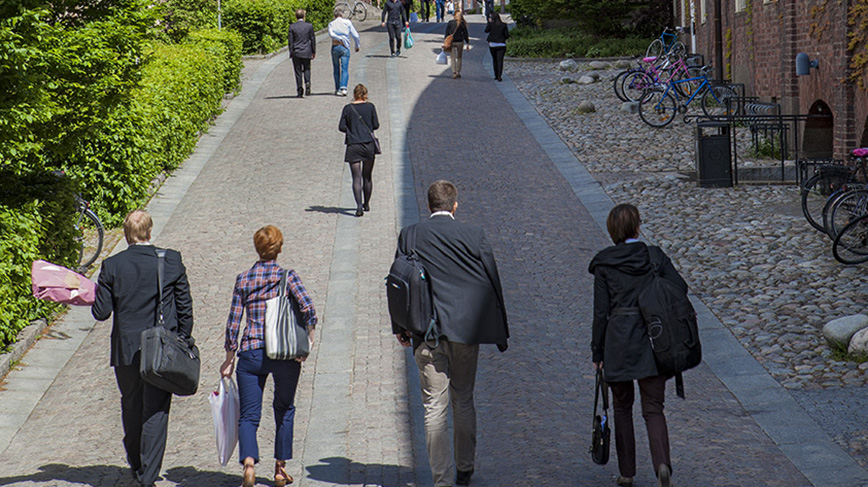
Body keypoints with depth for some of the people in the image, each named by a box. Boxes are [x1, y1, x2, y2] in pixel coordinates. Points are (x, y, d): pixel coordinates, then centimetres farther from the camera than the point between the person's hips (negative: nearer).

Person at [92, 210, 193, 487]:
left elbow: (101, 312, -4)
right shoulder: (172, 261, -5)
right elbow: (185, 308, -1)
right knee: (156, 413, 1)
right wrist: (183, 341, 9)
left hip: (126, 350, 1)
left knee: (131, 408, 19)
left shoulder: (112, 266, -6)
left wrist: (96, 298, 17)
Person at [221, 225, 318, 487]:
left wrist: (230, 358, 11)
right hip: (285, 353, 0)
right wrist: (308, 340, -2)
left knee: (249, 415, 4)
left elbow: (233, 322, 4)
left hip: (251, 352, 1)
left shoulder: (243, 279, 5)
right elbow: (308, 308, -16)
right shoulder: (287, 276, -1)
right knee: (284, 410, 18)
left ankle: (249, 462, -19)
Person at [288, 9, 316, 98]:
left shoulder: (292, 27, -5)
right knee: (306, 69, 16)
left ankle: (300, 91, 3)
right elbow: (313, 39, 0)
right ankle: (307, 82, -12)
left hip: (296, 52, 0)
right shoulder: (309, 26, -4)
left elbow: (290, 41, -4)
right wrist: (314, 52, 9)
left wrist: (291, 53, 2)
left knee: (298, 72, 5)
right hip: (306, 52, 0)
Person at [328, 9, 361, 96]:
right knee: (345, 69, -5)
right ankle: (343, 88, -23)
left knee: (336, 69, 11)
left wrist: (339, 38, -21)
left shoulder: (331, 24, 7)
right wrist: (357, 45, 16)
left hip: (335, 47, 1)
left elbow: (331, 33, -15)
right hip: (345, 47, -1)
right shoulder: (347, 22, 5)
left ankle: (337, 89, 12)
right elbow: (355, 35, 3)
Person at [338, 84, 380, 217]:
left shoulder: (348, 109, -2)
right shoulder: (370, 107, -3)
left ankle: (359, 206, -15)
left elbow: (341, 127, -3)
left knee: (356, 177, -2)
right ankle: (366, 204, 24)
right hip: (369, 145, 1)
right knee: (367, 176, 14)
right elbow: (376, 125, -1)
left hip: (353, 146, -1)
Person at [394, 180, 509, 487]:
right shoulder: (473, 235, -3)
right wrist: (500, 331, 9)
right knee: (463, 401, 16)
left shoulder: (409, 236, -1)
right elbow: (492, 282, 0)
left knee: (434, 406, 1)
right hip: (465, 329, 1)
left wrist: (400, 329, 13)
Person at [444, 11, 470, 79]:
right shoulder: (462, 24, -2)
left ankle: (454, 73, -7)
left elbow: (447, 33, -1)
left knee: (453, 58, 3)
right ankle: (458, 72, 18)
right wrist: (467, 43, 4)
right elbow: (465, 34, -1)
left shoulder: (450, 23, -3)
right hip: (460, 42, 1)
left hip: (452, 42, -1)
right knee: (459, 57, 17)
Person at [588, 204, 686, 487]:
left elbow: (601, 311, -2)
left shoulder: (604, 264, -2)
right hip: (653, 339, 1)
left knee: (622, 407, 15)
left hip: (619, 339, -1)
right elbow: (680, 288, -6)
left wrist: (597, 353, 4)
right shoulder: (654, 256, 2)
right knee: (653, 408, 4)